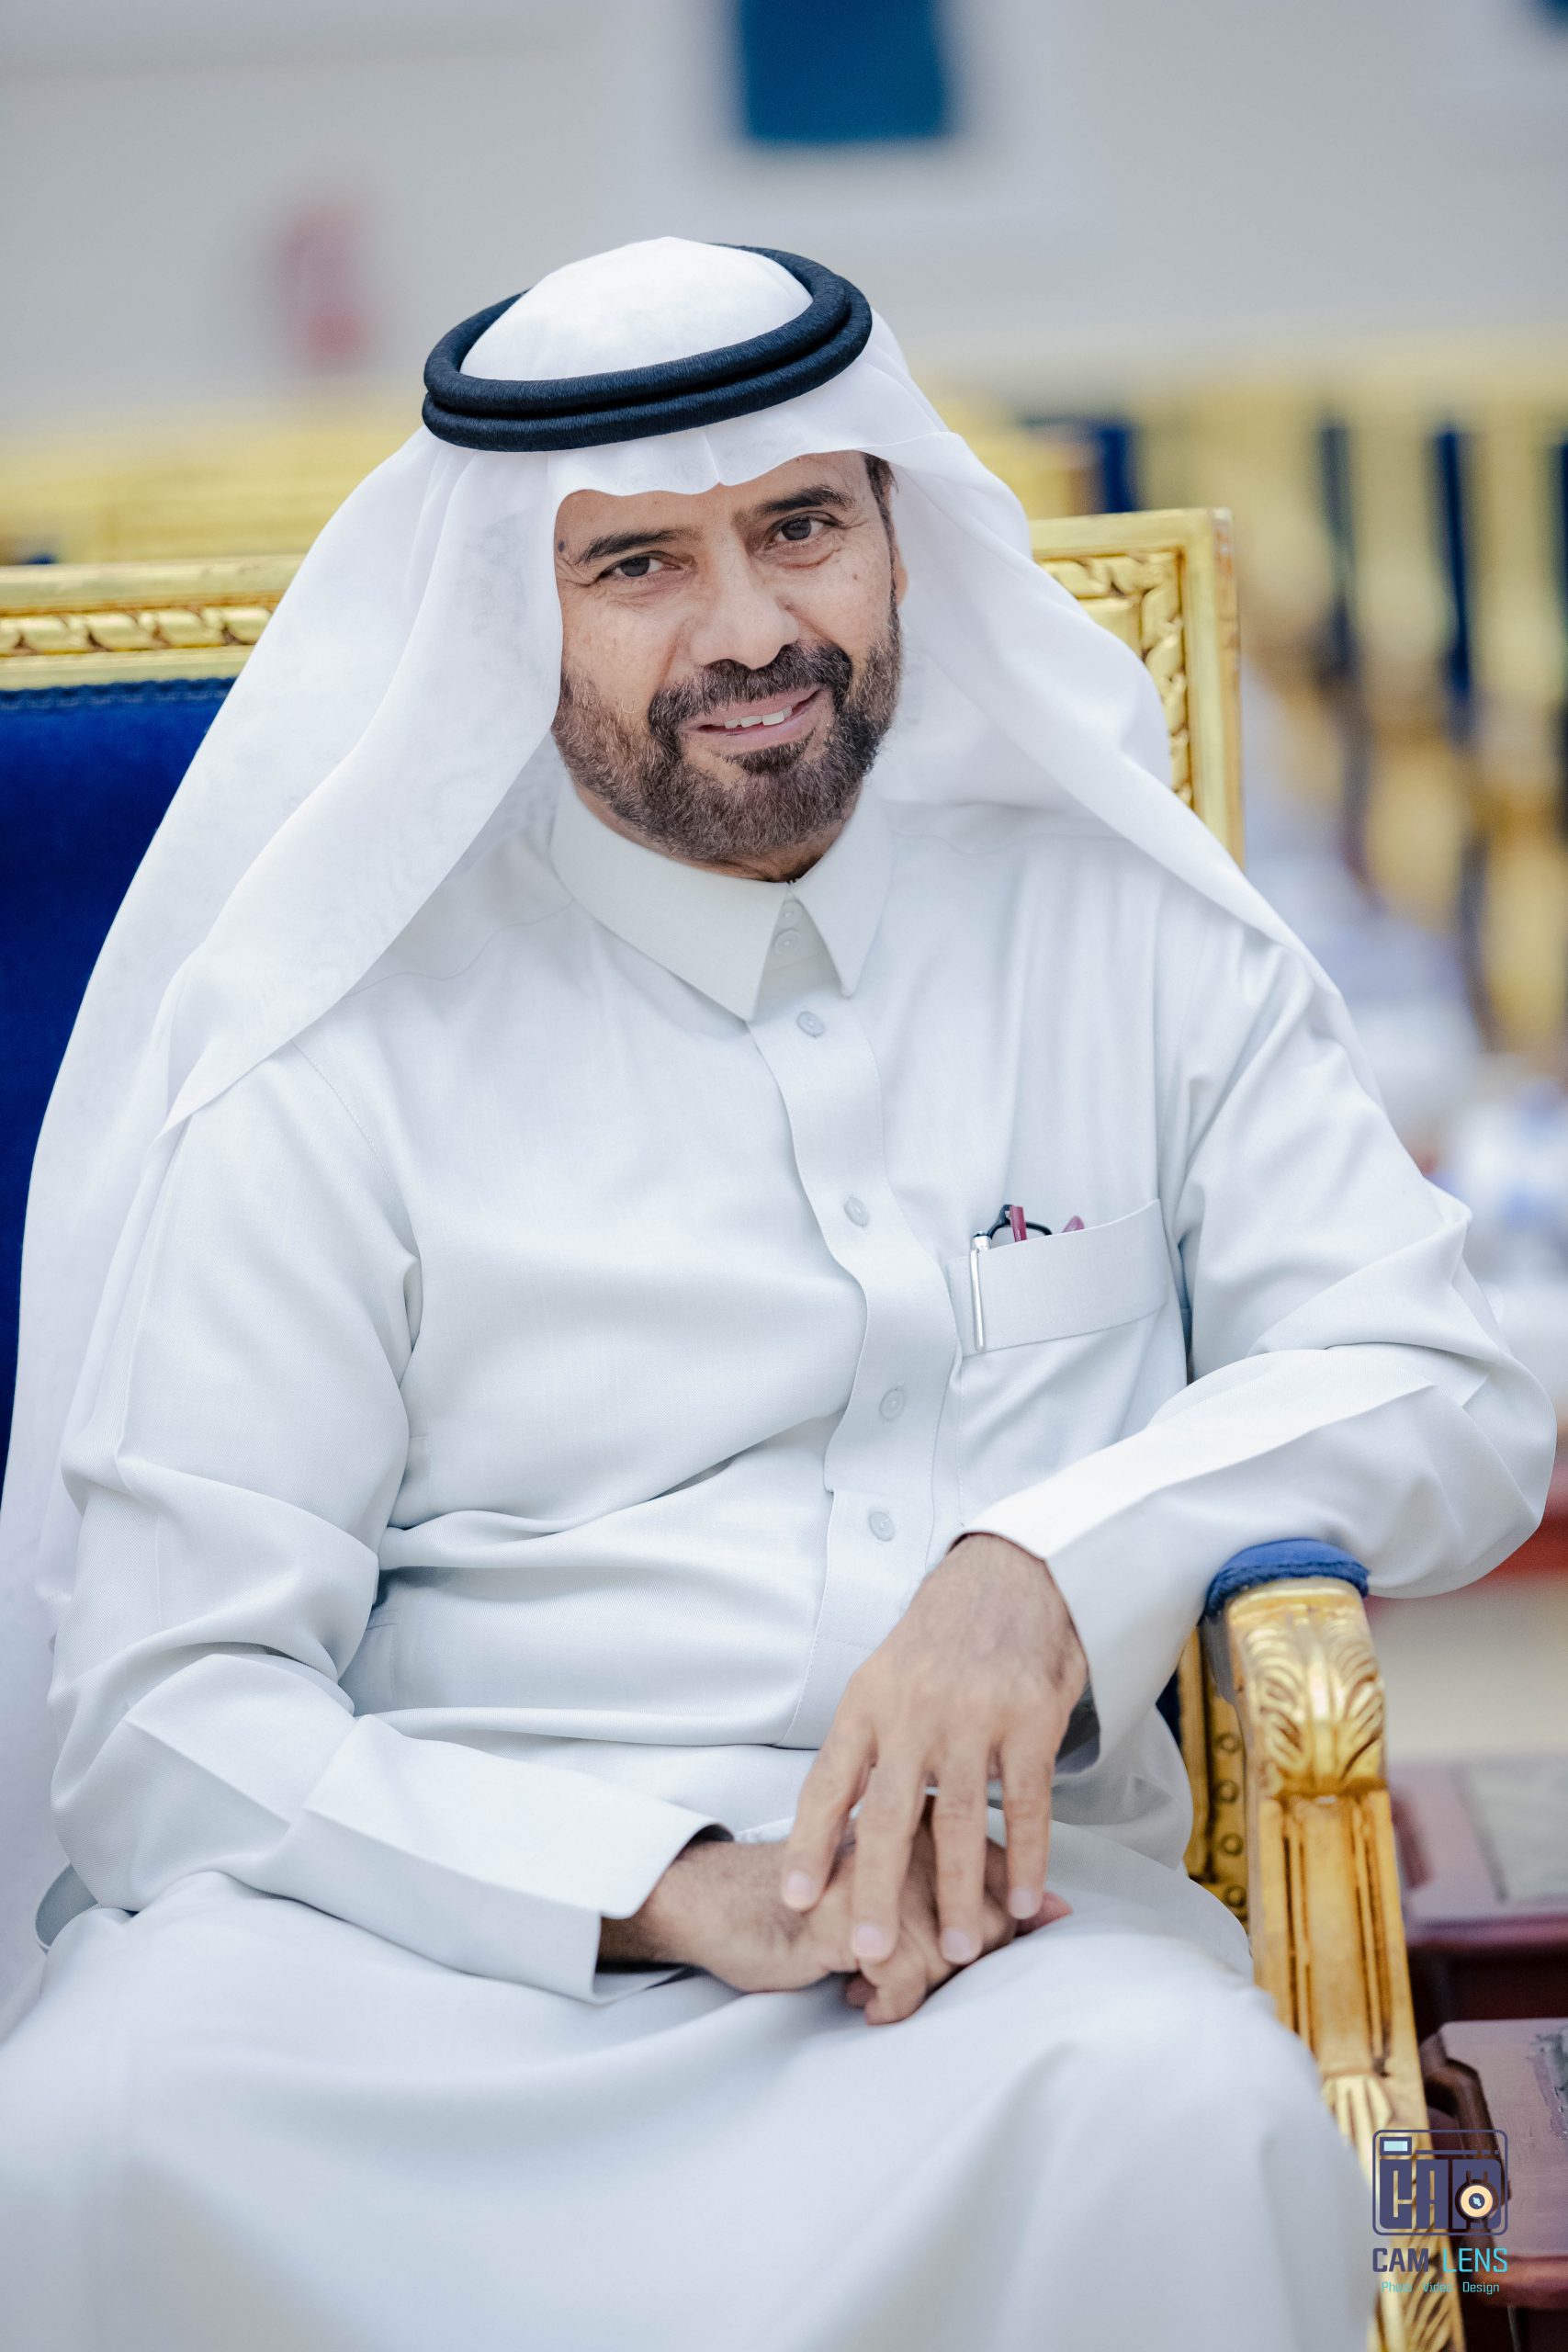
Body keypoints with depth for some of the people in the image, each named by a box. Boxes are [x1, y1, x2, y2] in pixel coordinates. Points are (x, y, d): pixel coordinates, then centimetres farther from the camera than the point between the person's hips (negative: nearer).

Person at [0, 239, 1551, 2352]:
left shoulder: (1124, 935, 14)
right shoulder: (351, 1052, 5)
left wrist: (1047, 1561, -15)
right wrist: (667, 1885, -18)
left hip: (985, 1919, 1)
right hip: (437, 1909, 0)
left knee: (1180, 2115, -35)